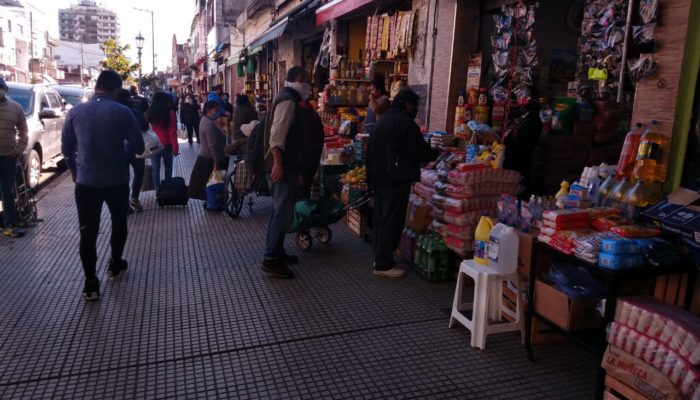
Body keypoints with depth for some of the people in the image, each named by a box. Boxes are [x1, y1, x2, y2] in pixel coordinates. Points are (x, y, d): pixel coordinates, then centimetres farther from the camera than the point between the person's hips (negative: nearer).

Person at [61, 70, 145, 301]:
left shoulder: (75, 112, -1)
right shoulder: (122, 112, -8)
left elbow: (66, 148, 7)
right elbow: (138, 147, -5)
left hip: (86, 182, 1)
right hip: (117, 181, -1)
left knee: (88, 232, 4)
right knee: (119, 223, 22)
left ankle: (90, 283, 3)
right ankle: (115, 264, 36)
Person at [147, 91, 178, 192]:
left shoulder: (149, 113, -2)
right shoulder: (169, 113, -10)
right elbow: (172, 132, -12)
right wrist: (175, 147, -9)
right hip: (166, 145, -2)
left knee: (155, 168, 8)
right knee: (168, 167, 15)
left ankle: (158, 191, 7)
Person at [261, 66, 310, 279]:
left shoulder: (287, 98, 19)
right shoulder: (288, 101, -13)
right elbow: (277, 135, -23)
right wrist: (278, 164, -29)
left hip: (284, 166, 11)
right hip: (282, 167, -11)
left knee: (280, 211, 16)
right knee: (283, 213, -10)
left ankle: (277, 252, 26)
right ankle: (270, 259, -6)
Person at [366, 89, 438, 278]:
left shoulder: (383, 120, 14)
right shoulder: (405, 123, -13)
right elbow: (421, 153, -12)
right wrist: (436, 153, 6)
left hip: (378, 178, 9)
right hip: (396, 179, -9)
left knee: (381, 218, 16)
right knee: (392, 221, -4)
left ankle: (380, 257, 25)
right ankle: (383, 264, 1)